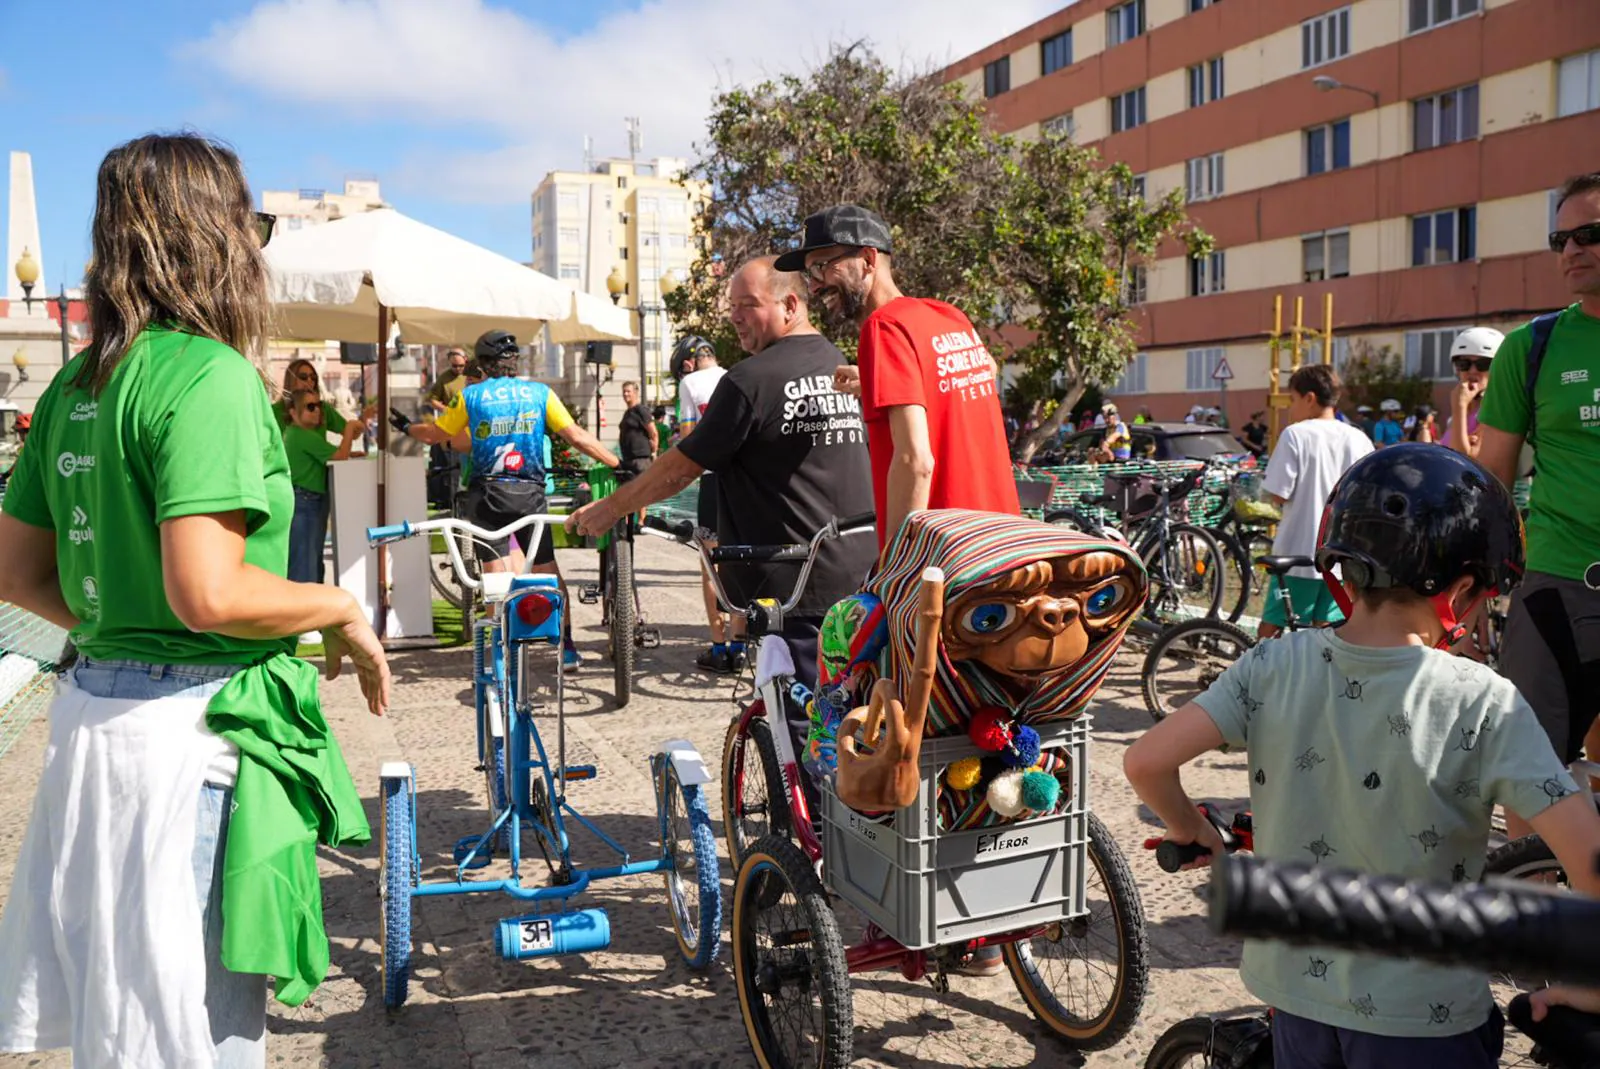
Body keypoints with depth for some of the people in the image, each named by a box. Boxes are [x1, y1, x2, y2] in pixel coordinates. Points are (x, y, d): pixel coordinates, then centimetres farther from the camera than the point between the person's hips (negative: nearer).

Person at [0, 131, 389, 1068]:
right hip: (192, 732, -9)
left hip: (93, 704, 9)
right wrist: (342, 610, -10)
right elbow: (208, 593, -25)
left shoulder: (77, 384, 11)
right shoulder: (210, 376, -16)